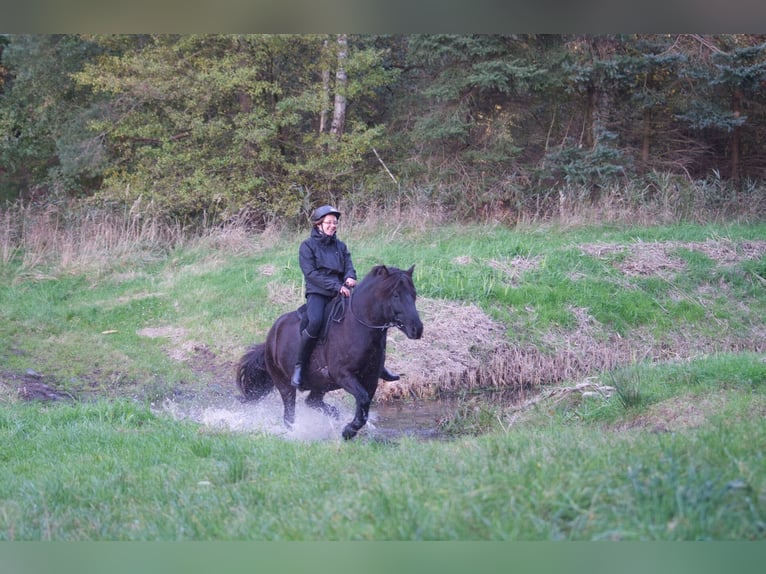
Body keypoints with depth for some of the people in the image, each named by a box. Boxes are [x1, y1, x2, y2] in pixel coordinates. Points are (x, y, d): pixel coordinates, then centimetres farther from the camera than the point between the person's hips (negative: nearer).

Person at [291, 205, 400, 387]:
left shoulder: (340, 246, 18)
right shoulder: (308, 246, 2)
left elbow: (349, 268, 10)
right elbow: (311, 273, -9)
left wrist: (350, 278, -16)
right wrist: (336, 286, -19)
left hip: (340, 294, 5)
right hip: (317, 293, -5)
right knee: (315, 322, -37)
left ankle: (379, 365, 4)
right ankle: (299, 367, -22)